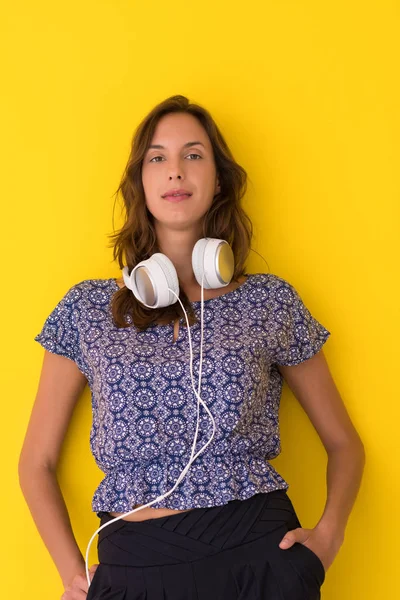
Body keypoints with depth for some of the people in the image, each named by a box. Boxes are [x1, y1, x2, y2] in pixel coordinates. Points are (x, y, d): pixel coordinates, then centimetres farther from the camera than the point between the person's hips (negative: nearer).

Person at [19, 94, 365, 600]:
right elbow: (37, 462, 8)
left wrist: (327, 537, -5)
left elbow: (344, 444, 11)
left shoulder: (272, 302, 3)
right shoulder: (86, 310, 3)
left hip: (260, 557, 0)